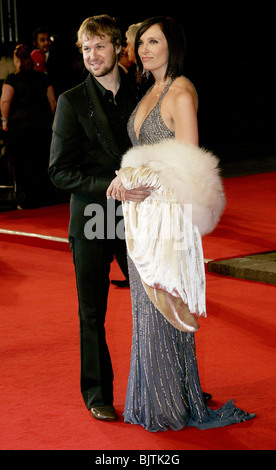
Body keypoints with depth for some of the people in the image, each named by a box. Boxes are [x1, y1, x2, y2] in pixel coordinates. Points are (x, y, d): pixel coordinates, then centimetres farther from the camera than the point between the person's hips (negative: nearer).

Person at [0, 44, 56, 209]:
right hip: (43, 125, 4)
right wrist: (47, 119, 18)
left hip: (20, 125, -4)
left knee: (23, 164, 3)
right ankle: (45, 197, 18)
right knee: (43, 162, 12)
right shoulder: (43, 78, 6)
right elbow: (52, 102, 8)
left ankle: (27, 200, 5)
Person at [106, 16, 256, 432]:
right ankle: (156, 401, 22)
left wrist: (134, 176, -13)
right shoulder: (151, 92, 15)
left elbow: (187, 166, -17)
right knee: (148, 306, 12)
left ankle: (182, 406, 11)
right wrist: (128, 180, 8)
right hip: (144, 213, 9)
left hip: (169, 213, -9)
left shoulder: (181, 93, -12)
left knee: (163, 306, -2)